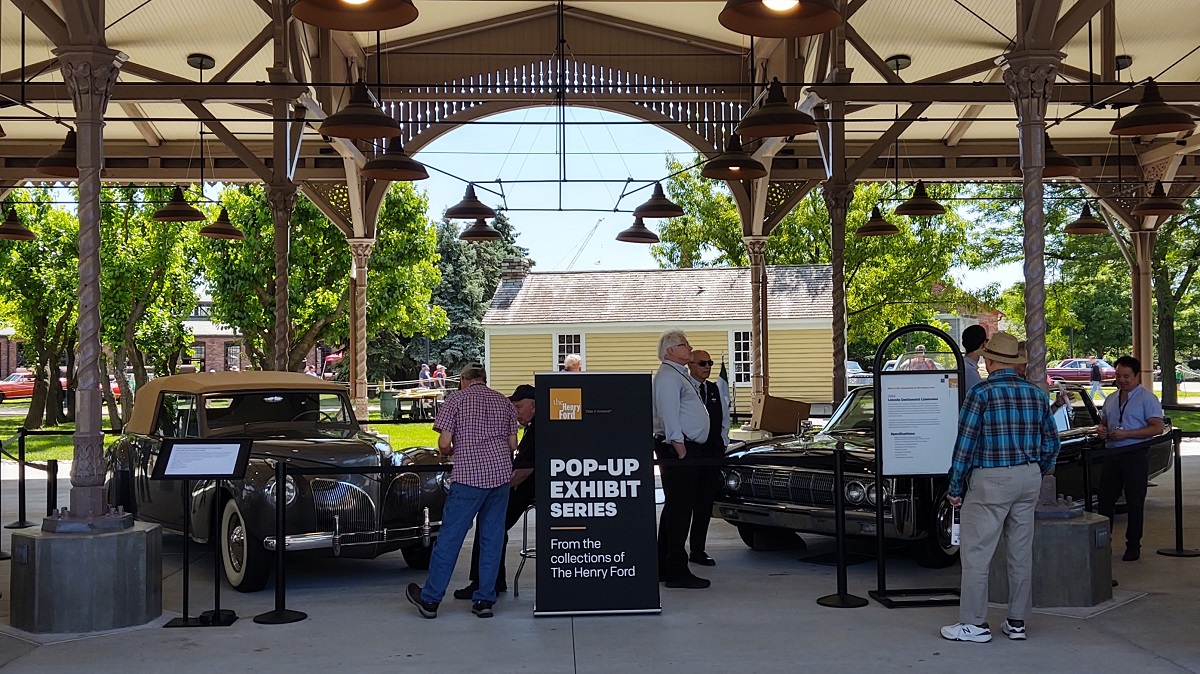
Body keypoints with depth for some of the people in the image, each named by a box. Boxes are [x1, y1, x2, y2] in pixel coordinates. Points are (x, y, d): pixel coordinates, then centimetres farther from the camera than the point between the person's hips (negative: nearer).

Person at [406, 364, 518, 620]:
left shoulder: (456, 399, 2)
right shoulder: (504, 401, 14)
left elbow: (444, 443, -5)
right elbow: (512, 444, 12)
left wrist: (448, 452, 17)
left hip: (468, 476, -4)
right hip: (501, 474, 4)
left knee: (449, 538, 2)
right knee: (492, 538, 9)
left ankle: (430, 599, 10)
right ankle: (485, 600, 10)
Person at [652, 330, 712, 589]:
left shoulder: (679, 374, 22)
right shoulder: (667, 375, -11)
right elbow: (668, 414, -20)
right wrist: (679, 447, -22)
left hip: (684, 447, 11)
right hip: (676, 448, -11)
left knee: (675, 507, 14)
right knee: (679, 507, -10)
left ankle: (664, 567, 21)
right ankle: (676, 572, -8)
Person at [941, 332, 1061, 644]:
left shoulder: (980, 393, -11)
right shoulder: (1036, 394, 6)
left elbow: (965, 444, -12)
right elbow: (1051, 443, 11)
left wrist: (955, 487, -4)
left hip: (990, 480, -6)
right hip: (1029, 479, 6)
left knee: (976, 552, 0)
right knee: (1021, 551, 12)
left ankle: (974, 623, 3)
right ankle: (1017, 621, 19)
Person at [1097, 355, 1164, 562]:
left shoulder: (1147, 398, -5)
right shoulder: (1111, 400, 16)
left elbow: (1157, 428, -13)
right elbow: (1104, 421, 27)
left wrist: (1126, 434, -19)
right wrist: (1101, 429, 2)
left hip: (1136, 455, -6)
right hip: (1112, 455, 6)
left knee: (1135, 503, 2)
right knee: (1105, 500, 5)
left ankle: (1133, 545, 10)